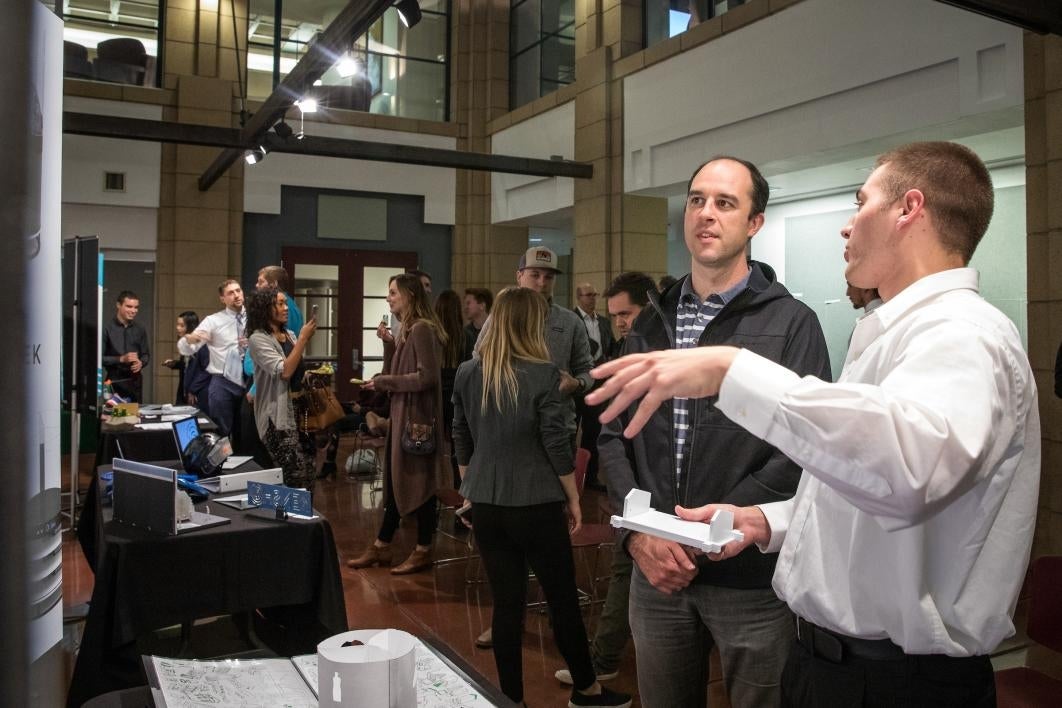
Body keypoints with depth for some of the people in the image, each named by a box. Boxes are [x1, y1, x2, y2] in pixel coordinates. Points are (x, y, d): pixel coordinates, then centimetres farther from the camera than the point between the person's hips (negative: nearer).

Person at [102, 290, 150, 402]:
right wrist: (121, 359, -16)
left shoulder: (139, 330, 9)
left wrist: (141, 363, -5)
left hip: (135, 380, 4)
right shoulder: (107, 329, -6)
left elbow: (146, 354, 16)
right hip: (115, 381, -4)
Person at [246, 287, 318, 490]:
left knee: (309, 468, 5)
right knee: (296, 474, -12)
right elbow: (284, 371, -21)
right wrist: (303, 338, -16)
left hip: (299, 410, 7)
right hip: (277, 415, -7)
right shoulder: (258, 339, -9)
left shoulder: (289, 335, 13)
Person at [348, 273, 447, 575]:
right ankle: (381, 547, 24)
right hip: (402, 416, 10)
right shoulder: (407, 330, 14)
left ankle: (423, 552, 12)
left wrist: (383, 382, -14)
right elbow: (395, 371, 12)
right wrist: (388, 343, -1)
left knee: (418, 483, 0)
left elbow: (427, 376, -23)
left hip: (417, 417, -10)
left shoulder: (422, 329, -15)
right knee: (396, 482, 15)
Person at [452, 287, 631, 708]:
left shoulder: (467, 374, 2)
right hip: (536, 505, -4)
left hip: (486, 506, 4)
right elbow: (556, 444, -11)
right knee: (563, 598, 12)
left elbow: (461, 442, 9)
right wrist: (573, 499, 1)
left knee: (506, 603, 12)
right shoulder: (543, 374, -12)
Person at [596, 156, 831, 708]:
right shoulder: (651, 322, 9)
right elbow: (613, 433, 6)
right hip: (655, 571, 4)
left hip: (751, 577, -4)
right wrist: (637, 531, -8)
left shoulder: (792, 324, -5)